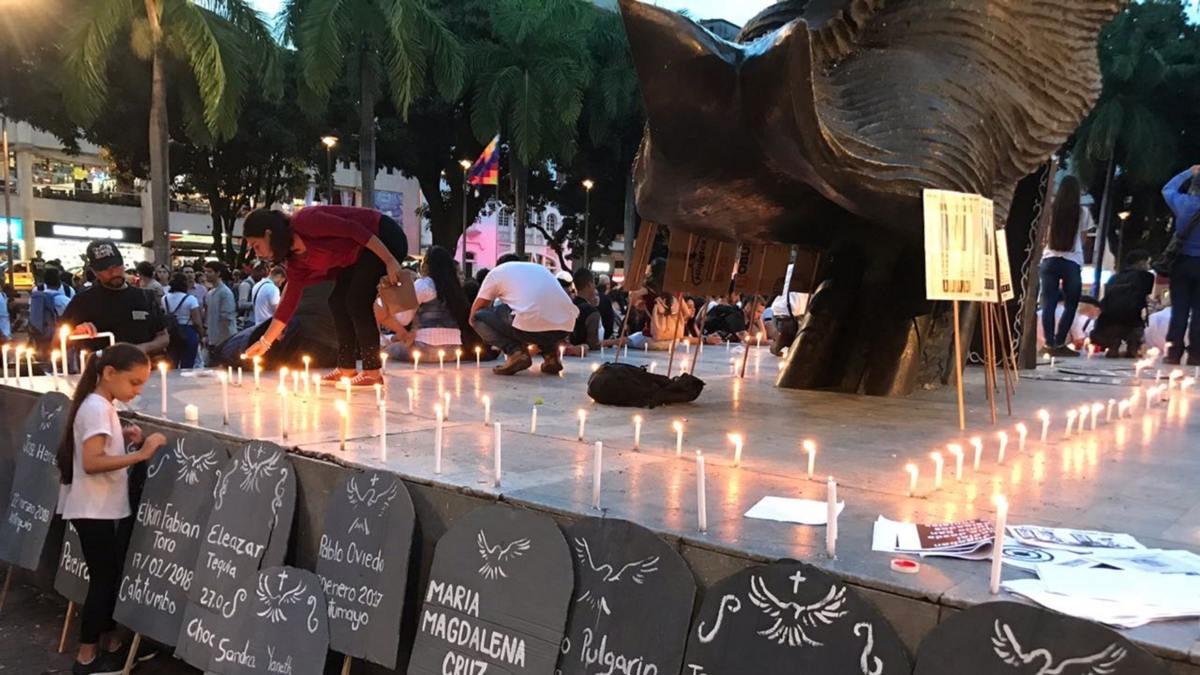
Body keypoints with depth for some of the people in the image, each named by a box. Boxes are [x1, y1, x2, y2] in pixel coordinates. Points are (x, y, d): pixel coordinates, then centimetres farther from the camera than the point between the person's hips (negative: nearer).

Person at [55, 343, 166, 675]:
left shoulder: (101, 406, 10)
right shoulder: (97, 408, -20)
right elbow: (92, 462, -29)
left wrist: (123, 439, 6)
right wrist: (140, 454, -31)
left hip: (105, 509, 10)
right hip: (94, 511, -10)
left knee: (110, 577, 15)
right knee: (104, 579, -1)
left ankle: (110, 645, 26)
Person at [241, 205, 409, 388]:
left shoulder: (304, 221, -21)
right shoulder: (297, 261, 5)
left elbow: (355, 229, -25)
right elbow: (289, 302, 9)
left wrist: (390, 261, -25)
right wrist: (265, 342, 11)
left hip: (385, 238, -9)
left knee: (357, 302, -15)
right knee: (337, 301, 5)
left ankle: (372, 373, -10)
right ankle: (347, 369, 11)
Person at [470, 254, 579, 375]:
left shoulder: (497, 272, 21)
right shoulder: (540, 268, 35)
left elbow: (474, 314, 26)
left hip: (531, 324, -6)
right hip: (565, 326, 6)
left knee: (478, 317, 16)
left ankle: (515, 352, -3)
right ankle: (550, 354, 16)